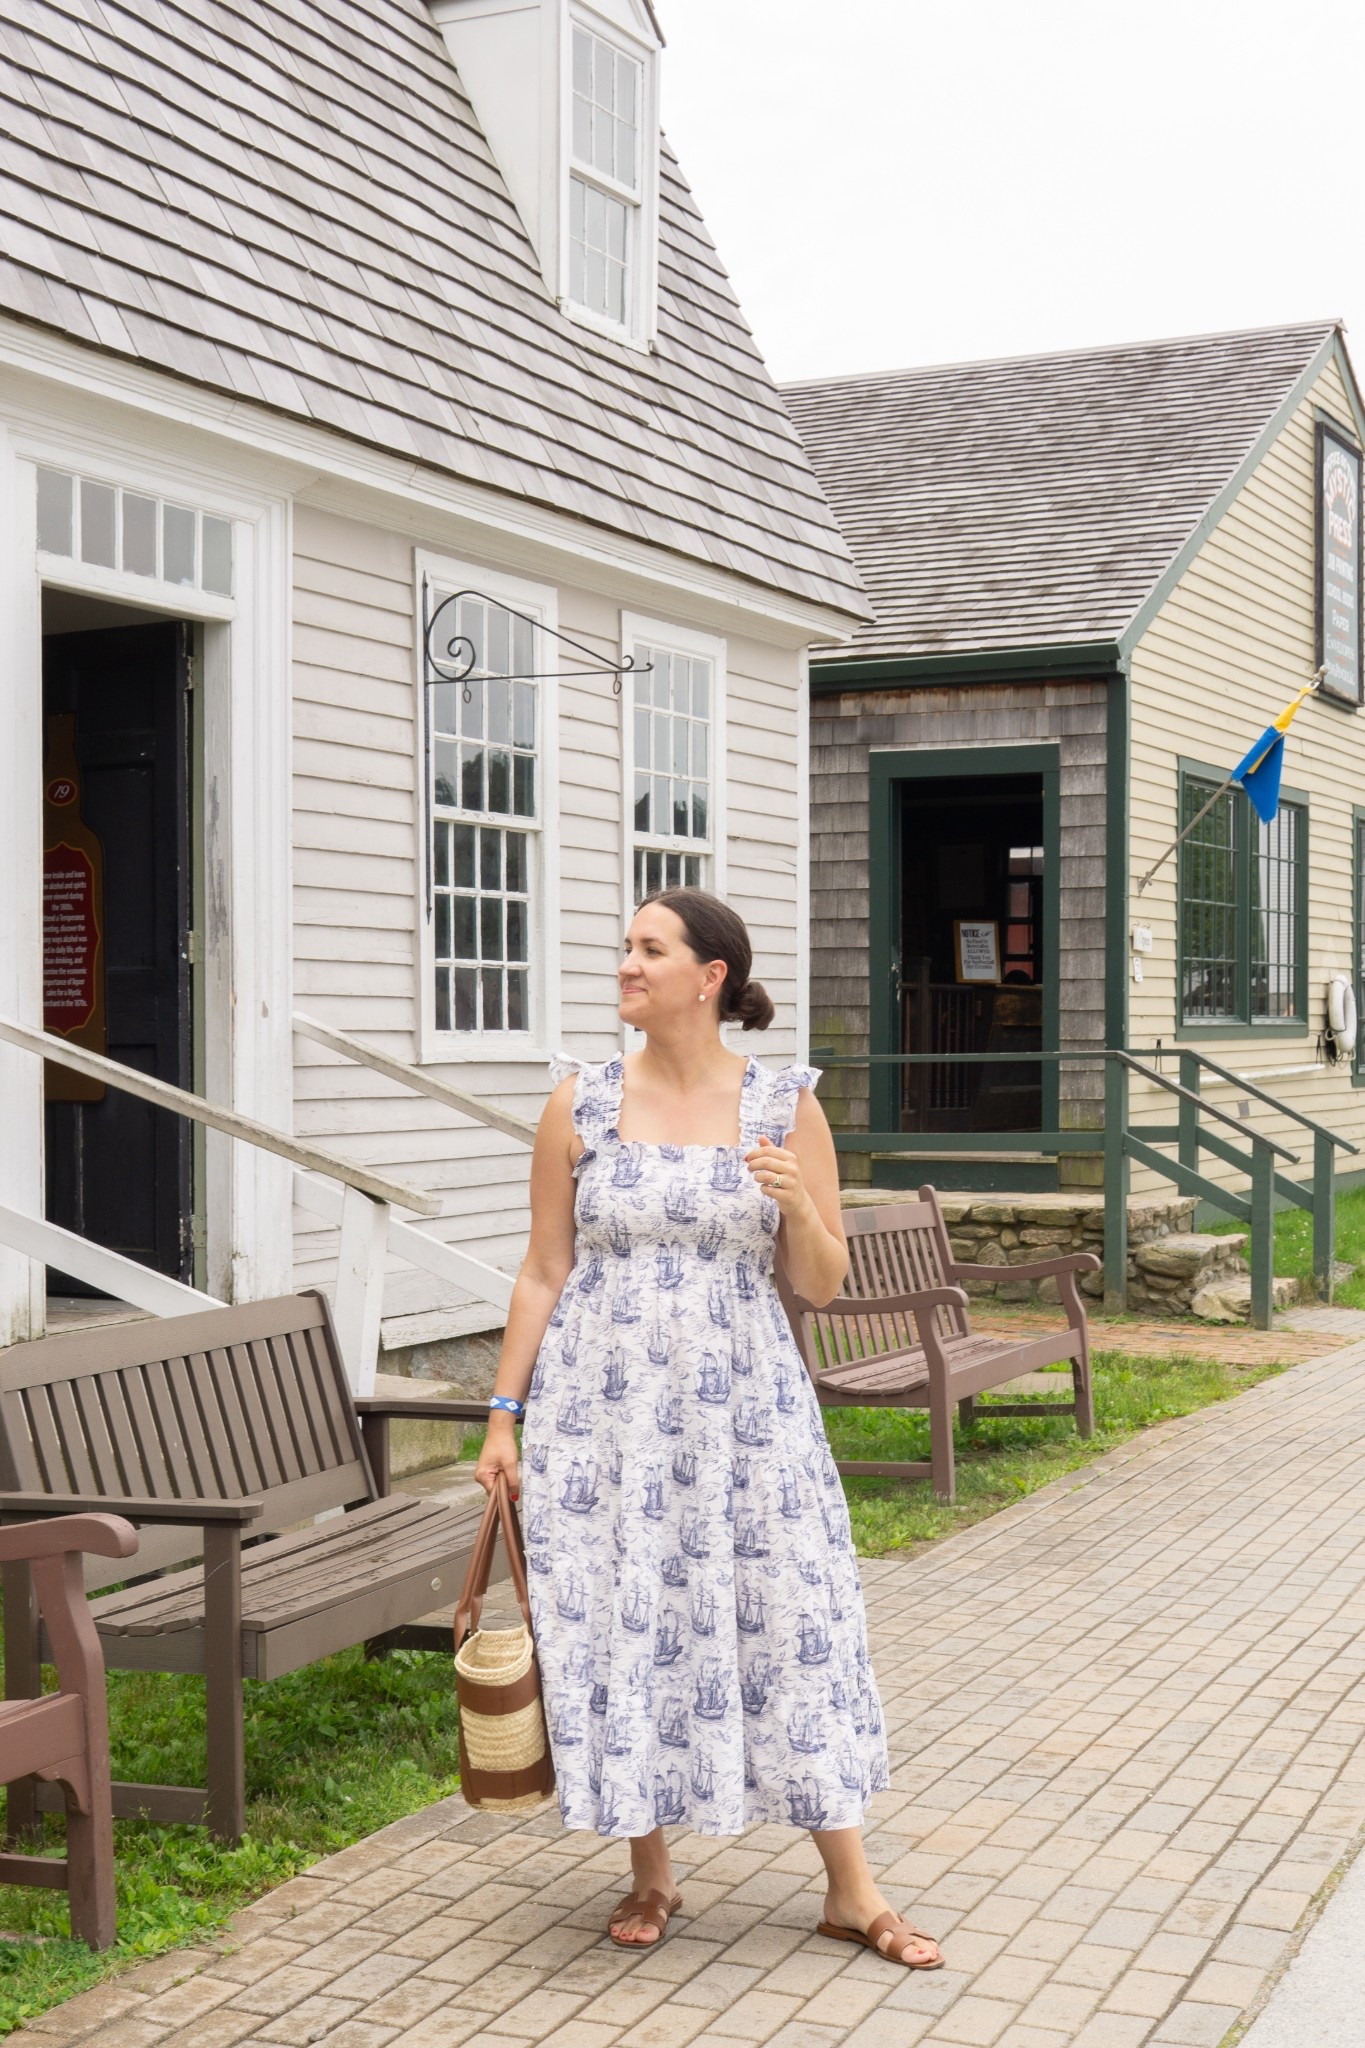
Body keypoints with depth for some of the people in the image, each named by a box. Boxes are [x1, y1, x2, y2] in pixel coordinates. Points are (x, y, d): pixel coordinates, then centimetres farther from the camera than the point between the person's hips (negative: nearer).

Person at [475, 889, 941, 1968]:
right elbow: (545, 1271, 4)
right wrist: (504, 1415, 2)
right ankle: (650, 1873, 24)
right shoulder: (582, 1100, 1)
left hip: (742, 1402, 0)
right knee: (617, 1622, 4)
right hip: (603, 1402, 1)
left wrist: (797, 1202, -17)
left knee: (789, 1618, 1)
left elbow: (823, 1283, 3)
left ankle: (852, 1890, 14)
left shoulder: (785, 1103, -1)